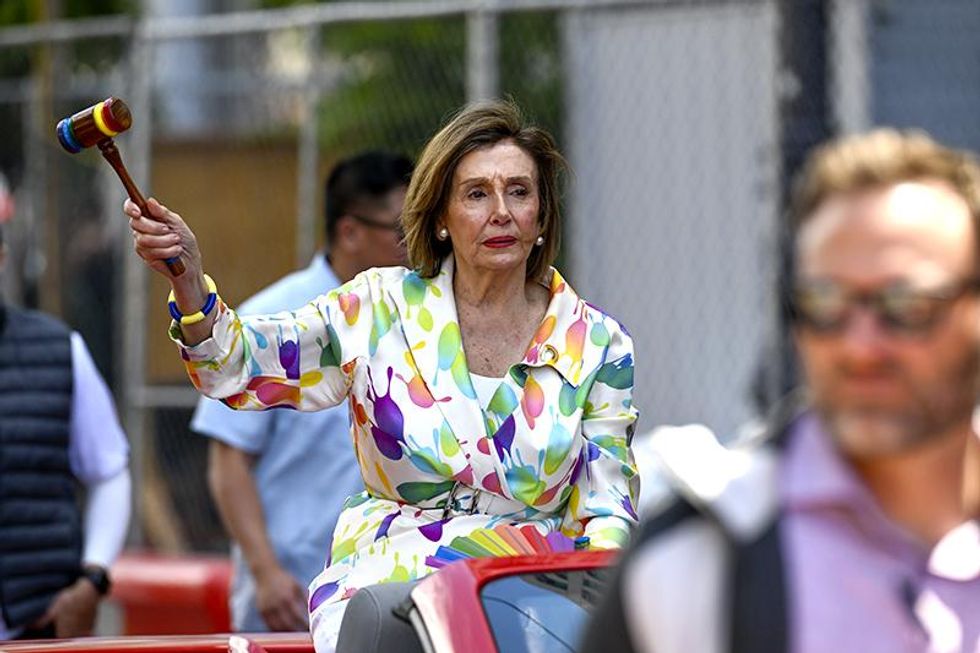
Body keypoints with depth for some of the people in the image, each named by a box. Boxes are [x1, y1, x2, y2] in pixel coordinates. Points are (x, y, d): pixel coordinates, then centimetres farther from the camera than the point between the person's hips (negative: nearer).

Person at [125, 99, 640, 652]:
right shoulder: (382, 310, 6)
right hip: (386, 579, 0)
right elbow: (240, 365, -1)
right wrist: (189, 281, -20)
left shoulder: (597, 341, 8)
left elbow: (606, 508, 7)